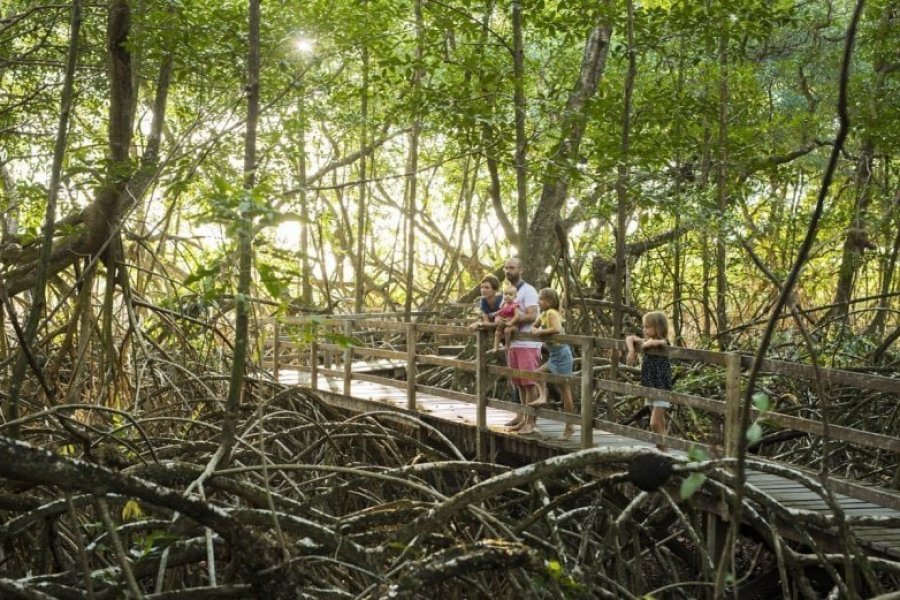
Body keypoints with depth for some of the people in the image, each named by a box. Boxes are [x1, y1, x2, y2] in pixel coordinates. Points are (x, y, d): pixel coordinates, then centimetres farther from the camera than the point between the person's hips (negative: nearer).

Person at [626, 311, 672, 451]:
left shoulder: (663, 342, -14)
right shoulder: (648, 341, 8)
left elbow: (653, 343, -37)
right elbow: (629, 338, 8)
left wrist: (644, 344, -17)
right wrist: (631, 351, -9)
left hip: (662, 388, -8)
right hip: (650, 388, 8)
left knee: (655, 424, -12)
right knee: (660, 425, 12)